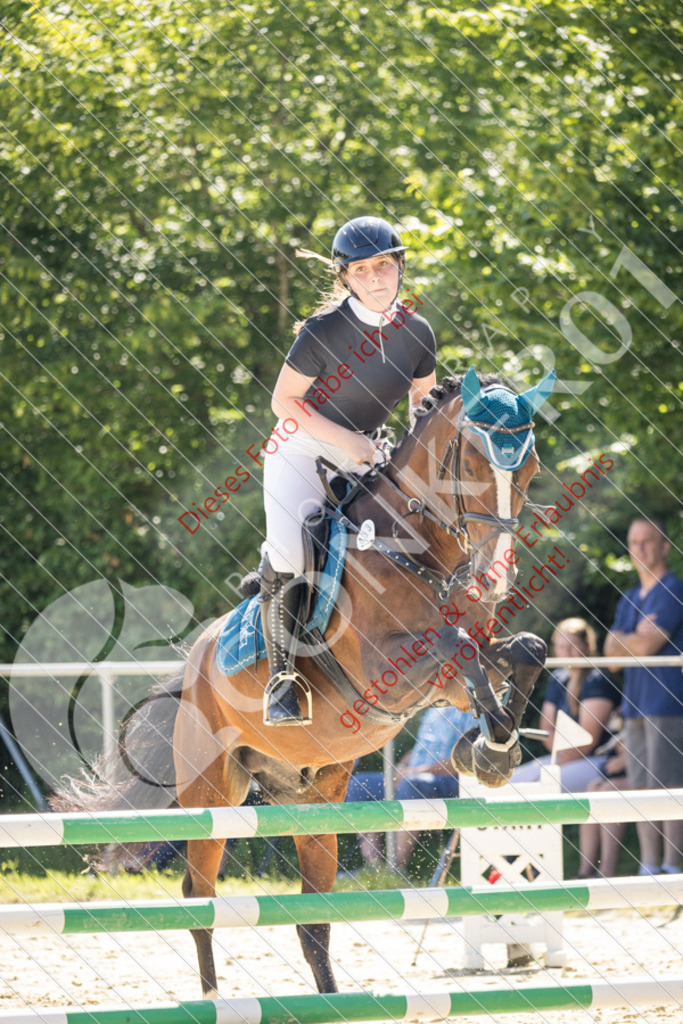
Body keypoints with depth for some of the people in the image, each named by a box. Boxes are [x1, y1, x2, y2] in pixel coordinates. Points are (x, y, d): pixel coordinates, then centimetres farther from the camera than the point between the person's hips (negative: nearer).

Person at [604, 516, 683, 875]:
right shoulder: (629, 600, 20)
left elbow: (646, 645, -14)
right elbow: (611, 650, 12)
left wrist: (621, 639, 5)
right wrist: (637, 638, -6)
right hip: (636, 708, 8)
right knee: (642, 790, 7)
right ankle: (649, 868, 10)